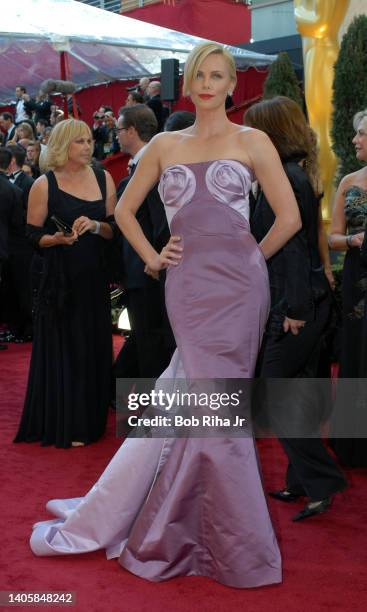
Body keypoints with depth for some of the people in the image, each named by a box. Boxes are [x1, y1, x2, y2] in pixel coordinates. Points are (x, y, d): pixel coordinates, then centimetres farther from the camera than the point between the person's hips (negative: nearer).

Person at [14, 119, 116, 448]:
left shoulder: (103, 179, 6)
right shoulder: (44, 185, -4)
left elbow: (115, 230, 5)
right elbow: (34, 236, -4)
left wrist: (95, 226, -15)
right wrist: (60, 239, -21)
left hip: (94, 276, 4)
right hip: (59, 279, -4)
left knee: (93, 346, 9)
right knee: (63, 348, 1)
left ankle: (89, 417, 24)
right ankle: (64, 424, 12)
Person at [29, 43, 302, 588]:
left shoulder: (252, 142, 4)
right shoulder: (165, 145, 13)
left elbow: (290, 218, 1)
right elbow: (125, 208, 21)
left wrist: (249, 259, 6)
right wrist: (152, 257, 10)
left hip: (236, 287, -2)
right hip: (188, 288, 2)